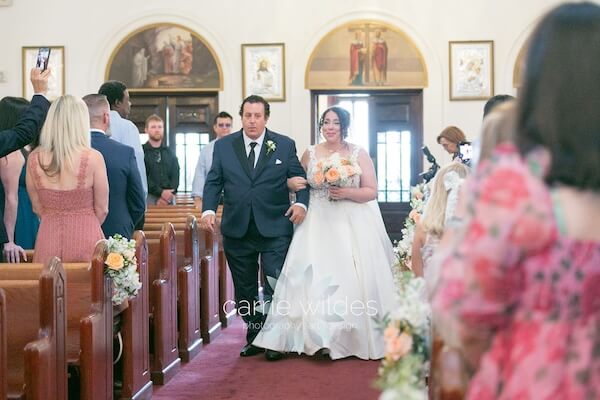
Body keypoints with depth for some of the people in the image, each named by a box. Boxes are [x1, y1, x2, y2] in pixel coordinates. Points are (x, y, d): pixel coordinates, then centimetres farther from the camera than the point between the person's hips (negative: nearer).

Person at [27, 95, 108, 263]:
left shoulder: (34, 159, -3)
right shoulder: (93, 158, -12)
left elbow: (37, 208, 8)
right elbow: (102, 210, -3)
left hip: (48, 239, 3)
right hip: (84, 239, -3)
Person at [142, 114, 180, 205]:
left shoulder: (170, 153, 17)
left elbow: (175, 176, 8)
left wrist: (169, 195, -9)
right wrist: (160, 192, -16)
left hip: (169, 198, 4)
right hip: (148, 198, -4)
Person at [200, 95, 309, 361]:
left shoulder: (285, 145, 3)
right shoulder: (223, 146, 6)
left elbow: (299, 178, 4)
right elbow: (213, 182, 4)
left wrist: (301, 203, -16)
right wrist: (208, 210, -12)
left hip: (275, 229, -2)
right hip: (237, 230, 2)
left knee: (275, 286, -3)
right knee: (244, 289, 11)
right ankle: (254, 337, 23)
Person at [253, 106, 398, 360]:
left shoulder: (359, 154, 2)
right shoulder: (310, 154, 8)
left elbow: (372, 192, 0)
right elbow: (299, 183, 21)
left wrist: (347, 192, -15)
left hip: (353, 225, -1)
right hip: (318, 224, 2)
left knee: (354, 277, -5)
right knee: (315, 276, -8)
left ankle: (357, 337, 7)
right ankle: (320, 336, -5)